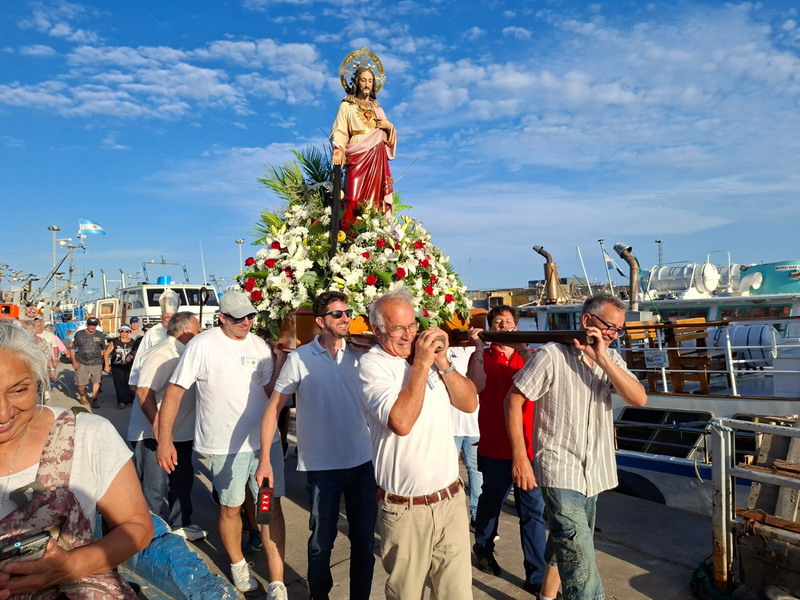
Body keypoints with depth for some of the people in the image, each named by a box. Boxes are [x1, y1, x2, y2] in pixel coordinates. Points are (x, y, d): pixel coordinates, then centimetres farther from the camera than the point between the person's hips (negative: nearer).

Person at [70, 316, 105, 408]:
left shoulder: (100, 335, 5)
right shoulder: (79, 334, 1)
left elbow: (104, 349, 13)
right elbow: (73, 348, 7)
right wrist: (74, 361, 0)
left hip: (96, 363, 0)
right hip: (81, 363, 0)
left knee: (96, 381, -6)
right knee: (81, 383, 3)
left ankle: (95, 399, 3)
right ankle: (82, 396, 31)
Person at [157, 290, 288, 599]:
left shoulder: (259, 345, 1)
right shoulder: (202, 345, -10)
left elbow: (271, 392, 0)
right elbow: (174, 391, -9)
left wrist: (281, 358, -14)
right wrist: (164, 440, -12)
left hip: (264, 439, 3)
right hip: (225, 445, -2)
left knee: (271, 504, 4)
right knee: (231, 507, 15)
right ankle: (238, 564, 41)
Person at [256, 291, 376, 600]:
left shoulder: (358, 355, 1)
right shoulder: (299, 358, -7)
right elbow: (273, 408, -5)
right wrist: (264, 458, -11)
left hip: (362, 461, 3)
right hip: (321, 465, -3)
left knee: (365, 538, 13)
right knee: (322, 539, 12)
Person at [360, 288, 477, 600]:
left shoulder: (428, 353, 5)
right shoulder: (372, 365, -11)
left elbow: (470, 403, 3)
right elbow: (401, 422, -25)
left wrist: (442, 362, -9)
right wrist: (421, 364, -18)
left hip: (452, 500, 4)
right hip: (405, 510, -4)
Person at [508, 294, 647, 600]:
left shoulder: (611, 358, 4)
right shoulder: (551, 355, -15)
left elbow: (639, 399, -9)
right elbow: (513, 400, -11)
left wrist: (602, 359, -19)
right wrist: (520, 457, -14)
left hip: (594, 470, 7)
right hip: (560, 470, -7)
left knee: (566, 545, 22)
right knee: (580, 557, -11)